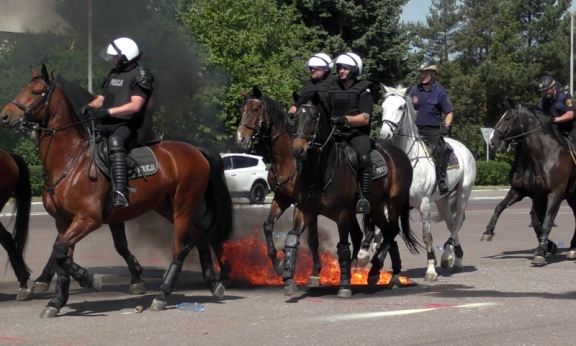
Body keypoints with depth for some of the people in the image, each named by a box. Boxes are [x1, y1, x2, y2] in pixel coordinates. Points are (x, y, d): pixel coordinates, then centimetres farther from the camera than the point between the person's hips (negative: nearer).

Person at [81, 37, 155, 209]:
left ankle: (121, 193, -50)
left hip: (127, 125, -9)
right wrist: (90, 106, -5)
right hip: (108, 124, 9)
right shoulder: (113, 74, 19)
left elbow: (135, 106, -16)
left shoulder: (141, 76, -5)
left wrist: (108, 111, -24)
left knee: (114, 141, -38)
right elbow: (101, 99, 19)